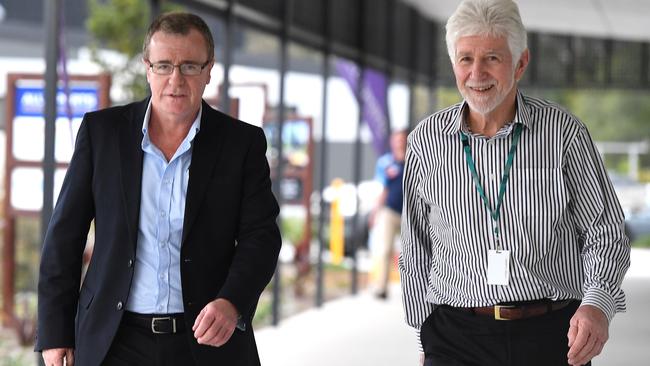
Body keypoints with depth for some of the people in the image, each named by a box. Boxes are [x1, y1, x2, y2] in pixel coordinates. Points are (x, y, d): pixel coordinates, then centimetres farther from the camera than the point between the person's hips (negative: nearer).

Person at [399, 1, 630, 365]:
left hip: (553, 335, 0)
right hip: (457, 334, 1)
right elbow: (416, 250, 11)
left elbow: (605, 232, 1)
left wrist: (598, 304, -16)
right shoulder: (427, 140, 2)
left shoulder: (564, 133, -2)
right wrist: (426, 335, 12)